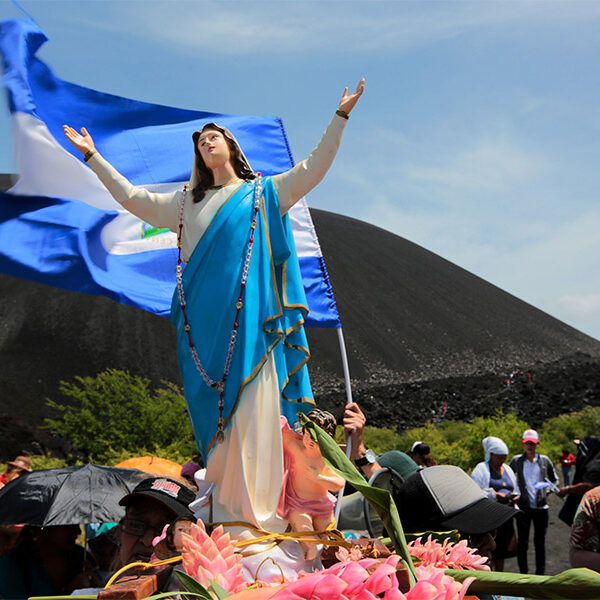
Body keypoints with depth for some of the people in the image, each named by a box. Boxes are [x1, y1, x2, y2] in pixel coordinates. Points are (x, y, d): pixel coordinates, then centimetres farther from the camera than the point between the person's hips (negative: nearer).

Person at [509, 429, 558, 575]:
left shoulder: (545, 460, 5)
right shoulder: (516, 461, 2)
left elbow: (554, 479, 16)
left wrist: (549, 488, -3)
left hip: (541, 506, 1)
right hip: (523, 507, -1)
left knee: (540, 541, 9)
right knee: (522, 541, 2)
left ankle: (540, 573, 18)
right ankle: (523, 572, 13)